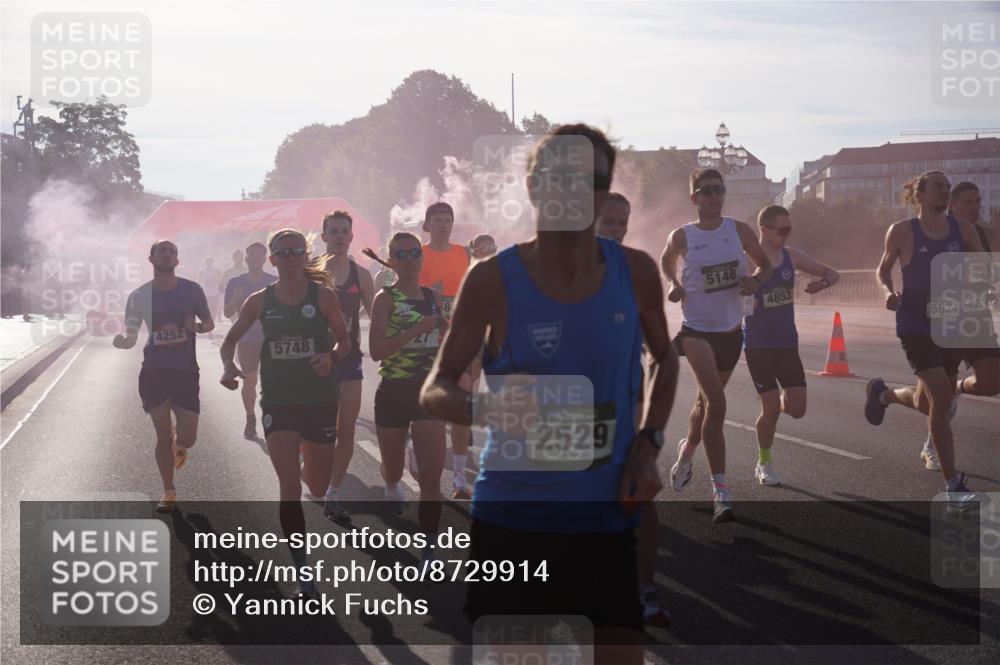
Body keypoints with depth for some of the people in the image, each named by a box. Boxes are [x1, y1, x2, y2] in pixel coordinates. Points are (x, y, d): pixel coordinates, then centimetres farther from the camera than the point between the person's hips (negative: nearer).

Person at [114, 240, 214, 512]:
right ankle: (169, 494, 19)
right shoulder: (140, 295, 0)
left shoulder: (191, 290, -1)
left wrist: (197, 326, -13)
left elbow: (209, 323, 11)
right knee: (163, 437, 4)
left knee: (187, 438, -4)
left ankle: (178, 443, 34)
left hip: (186, 371, 0)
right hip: (154, 371, 0)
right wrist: (122, 341, -24)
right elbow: (131, 338, 0)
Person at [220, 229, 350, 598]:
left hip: (319, 398, 0)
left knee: (318, 487, 12)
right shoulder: (260, 301, 0)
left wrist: (331, 357, -18)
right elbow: (231, 340, 9)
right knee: (289, 485, -12)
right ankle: (303, 573, -7)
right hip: (278, 401, 0)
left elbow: (344, 341, 3)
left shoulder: (323, 296, -4)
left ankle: (309, 468, 54)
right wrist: (229, 366, -11)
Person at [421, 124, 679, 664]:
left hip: (606, 518, 2)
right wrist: (482, 407, -30)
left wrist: (647, 444, 3)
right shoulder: (493, 279, -9)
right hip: (510, 522, -2)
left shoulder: (634, 272, -1)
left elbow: (664, 358, 17)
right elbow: (434, 390, -7)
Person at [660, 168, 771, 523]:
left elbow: (764, 263, 12)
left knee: (707, 402, 20)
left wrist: (756, 281, -10)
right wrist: (673, 285, -2)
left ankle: (687, 449, 53)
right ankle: (720, 490, -18)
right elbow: (666, 260, 17)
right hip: (697, 329, -4)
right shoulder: (682, 237, -5)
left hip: (731, 330, 4)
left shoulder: (739, 230, 0)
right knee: (716, 403, -19)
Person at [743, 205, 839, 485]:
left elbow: (832, 273, 11)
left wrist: (823, 282, -12)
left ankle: (778, 402, 33)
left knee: (796, 409, -3)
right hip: (758, 345, -4)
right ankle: (764, 464, 16)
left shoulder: (792, 256, 3)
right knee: (771, 409, -6)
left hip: (788, 344, 4)